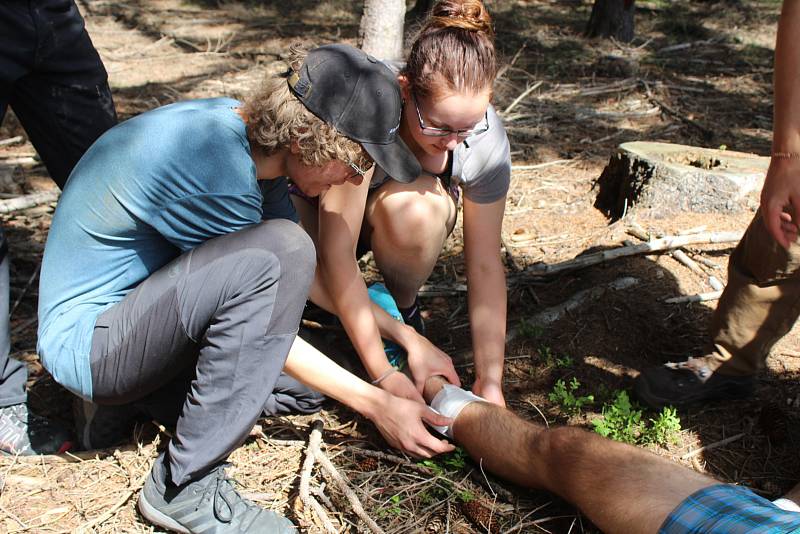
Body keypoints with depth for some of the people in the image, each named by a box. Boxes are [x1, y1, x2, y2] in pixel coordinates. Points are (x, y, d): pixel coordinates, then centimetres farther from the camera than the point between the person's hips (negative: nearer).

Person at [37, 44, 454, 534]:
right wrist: (377, 404, -13)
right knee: (279, 253, -30)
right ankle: (184, 487, -18)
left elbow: (319, 273, 6)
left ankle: (130, 394, 8)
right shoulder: (219, 171, -29)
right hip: (86, 342, -9)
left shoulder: (247, 128, -3)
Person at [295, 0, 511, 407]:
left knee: (411, 207, -36)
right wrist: (381, 374, -35)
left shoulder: (486, 140, -26)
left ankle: (404, 308, -6)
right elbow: (336, 254, -36)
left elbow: (485, 264, -20)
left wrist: (490, 380, -24)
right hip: (315, 199, -2)